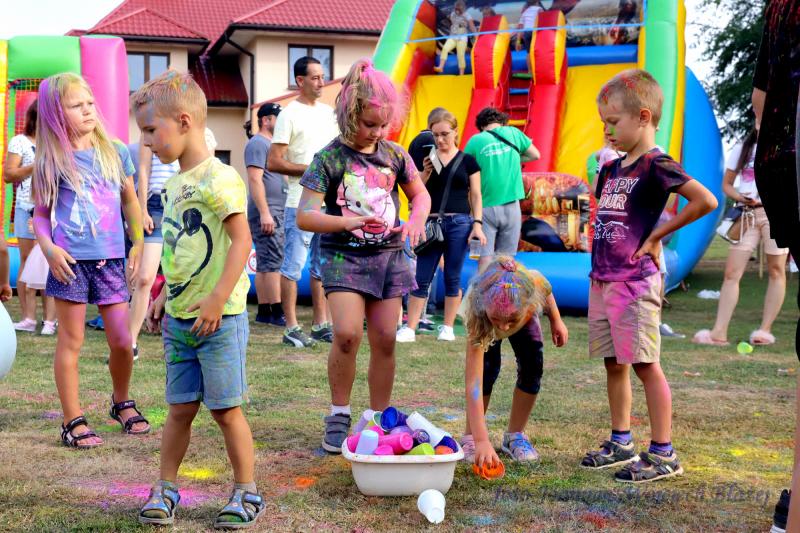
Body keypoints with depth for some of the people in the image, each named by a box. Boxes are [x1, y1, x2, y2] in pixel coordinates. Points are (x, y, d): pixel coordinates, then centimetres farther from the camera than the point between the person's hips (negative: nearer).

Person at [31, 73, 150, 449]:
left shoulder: (116, 152, 6)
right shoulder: (51, 161, -2)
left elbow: (129, 200, 17)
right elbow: (40, 213, 2)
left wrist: (138, 244, 13)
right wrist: (48, 248, -14)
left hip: (110, 260, 3)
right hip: (71, 261, -3)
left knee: (122, 341, 6)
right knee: (71, 341, 4)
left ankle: (122, 402, 31)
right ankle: (73, 422, 12)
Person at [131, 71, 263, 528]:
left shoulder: (219, 178, -15)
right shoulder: (174, 184, 11)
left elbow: (241, 241, -20)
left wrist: (217, 300, -23)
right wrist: (168, 301, 19)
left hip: (219, 319, -7)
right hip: (180, 319, 7)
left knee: (226, 409, 2)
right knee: (180, 409, 13)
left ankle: (247, 493, 16)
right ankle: (166, 489, 23)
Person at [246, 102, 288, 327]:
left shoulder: (272, 144, 23)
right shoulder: (258, 144, -8)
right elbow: (255, 179, -17)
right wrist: (264, 212, -22)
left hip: (277, 211, 10)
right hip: (267, 211, -10)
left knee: (265, 264, 9)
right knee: (272, 262, -12)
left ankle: (264, 311, 12)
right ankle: (277, 312, -14)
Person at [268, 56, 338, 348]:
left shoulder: (328, 112, 14)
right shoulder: (290, 114, -7)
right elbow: (273, 162, -13)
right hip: (300, 203, -7)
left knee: (323, 266, 12)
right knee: (294, 266, -3)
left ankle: (321, 325, 20)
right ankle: (292, 329, 2)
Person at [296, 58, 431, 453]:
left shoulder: (395, 155, 4)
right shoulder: (329, 158, -8)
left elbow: (421, 195, 19)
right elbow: (305, 216, -13)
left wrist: (415, 220, -3)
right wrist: (349, 222, -27)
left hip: (388, 255, 4)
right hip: (344, 255, -4)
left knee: (385, 340, 4)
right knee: (347, 333, -20)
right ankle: (339, 414, 0)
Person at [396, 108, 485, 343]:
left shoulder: (467, 161, 5)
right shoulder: (428, 159, 8)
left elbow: (475, 195, 6)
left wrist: (477, 223, -4)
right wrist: (426, 172, -9)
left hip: (459, 224, -1)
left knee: (452, 278, 5)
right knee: (421, 278, -1)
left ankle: (447, 327, 14)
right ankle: (409, 328, 0)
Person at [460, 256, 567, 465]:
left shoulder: (534, 283, -44)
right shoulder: (477, 316, -48)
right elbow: (473, 382, -51)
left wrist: (556, 320, 2)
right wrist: (482, 440, -57)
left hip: (525, 320, 2)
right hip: (484, 326, -2)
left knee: (532, 366, -14)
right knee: (488, 368, -23)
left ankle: (515, 435, 6)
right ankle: (470, 437, -3)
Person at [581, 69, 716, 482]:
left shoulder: (656, 166, -11)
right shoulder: (611, 169, 14)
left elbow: (706, 201, -22)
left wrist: (658, 234, -14)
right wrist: (598, 269, 14)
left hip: (635, 282, -8)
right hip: (602, 281, 8)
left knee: (645, 364, -5)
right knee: (613, 363, 13)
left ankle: (663, 454, 1)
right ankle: (621, 443, 23)